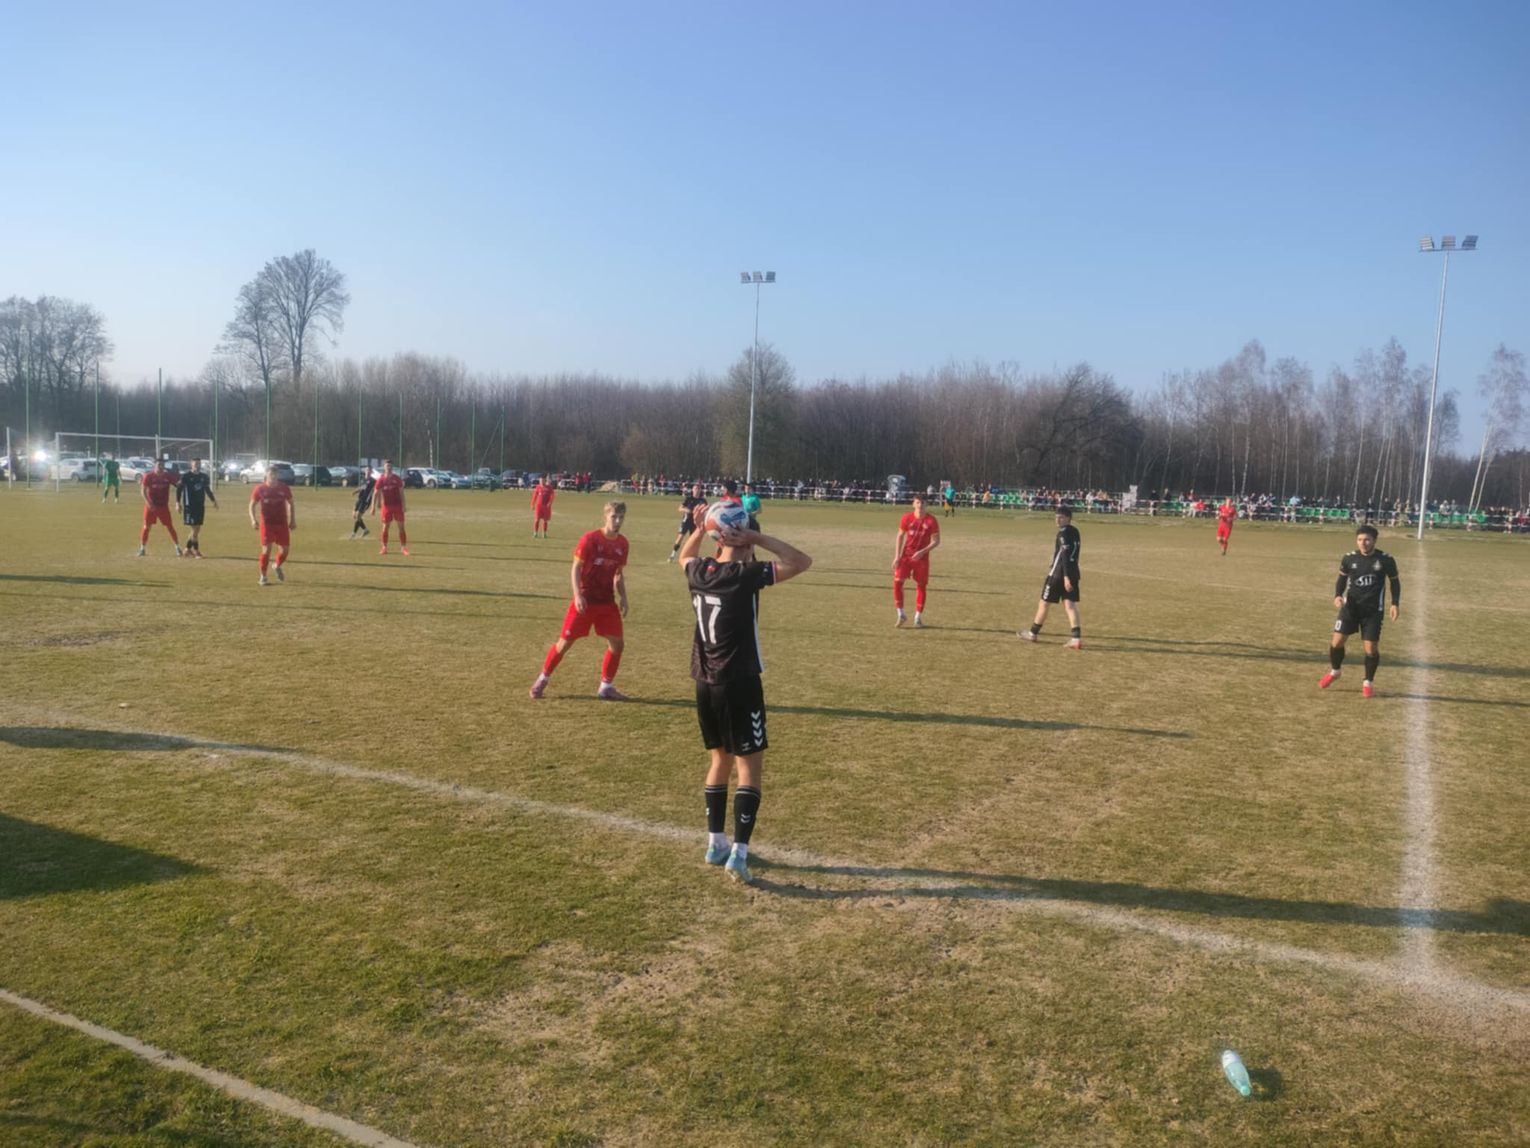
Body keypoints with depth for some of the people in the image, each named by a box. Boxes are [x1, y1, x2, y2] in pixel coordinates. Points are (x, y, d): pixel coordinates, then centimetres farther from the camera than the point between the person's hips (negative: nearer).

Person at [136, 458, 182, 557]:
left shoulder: (168, 476, 1)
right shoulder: (148, 476, -5)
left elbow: (178, 484, -1)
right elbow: (143, 491, -7)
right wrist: (148, 503, -19)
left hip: (163, 506, 1)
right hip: (151, 506, -1)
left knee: (170, 527, 2)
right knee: (146, 527, 3)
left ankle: (178, 548, 9)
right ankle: (142, 549, 13)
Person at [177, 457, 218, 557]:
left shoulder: (204, 477, 10)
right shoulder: (186, 476, -5)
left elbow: (207, 490, 20)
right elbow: (179, 489, -3)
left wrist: (213, 500, 11)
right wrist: (178, 503, -9)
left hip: (200, 505, 5)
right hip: (189, 506, -5)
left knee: (197, 529, 6)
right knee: (195, 529, -9)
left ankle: (188, 549, 18)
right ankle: (196, 551, -3)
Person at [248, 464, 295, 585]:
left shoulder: (284, 488, 0)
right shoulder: (260, 489, -5)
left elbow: (290, 504, 11)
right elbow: (252, 505, 3)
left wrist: (293, 520, 7)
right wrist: (253, 519, -11)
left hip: (282, 523, 2)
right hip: (266, 524, -2)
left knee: (285, 549, 4)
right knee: (266, 550, -8)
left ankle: (278, 566, 36)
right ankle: (263, 577, 4)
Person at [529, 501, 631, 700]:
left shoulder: (622, 543, 4)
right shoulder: (590, 539, -12)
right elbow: (575, 569, -11)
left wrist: (623, 598, 6)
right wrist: (578, 596, -21)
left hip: (607, 602, 5)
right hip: (585, 601, -5)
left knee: (617, 643, -2)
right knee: (565, 641, 1)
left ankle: (605, 687, 11)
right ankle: (543, 679, 20)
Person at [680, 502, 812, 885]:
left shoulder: (699, 572, 3)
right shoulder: (746, 575, -15)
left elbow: (685, 555, 29)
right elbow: (802, 562, -14)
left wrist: (699, 528, 13)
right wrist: (758, 537, -13)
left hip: (705, 683, 7)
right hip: (739, 685, -7)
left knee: (720, 760, 20)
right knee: (749, 767, 0)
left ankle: (715, 843, 26)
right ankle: (738, 852, -6)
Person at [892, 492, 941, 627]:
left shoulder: (932, 521, -8)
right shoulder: (906, 518, -4)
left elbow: (936, 541, -5)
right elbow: (900, 536, 3)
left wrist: (922, 552, -18)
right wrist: (897, 557, -3)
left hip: (922, 557, -1)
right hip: (906, 555, 1)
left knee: (921, 586, 4)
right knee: (897, 582, -10)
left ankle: (918, 617, 16)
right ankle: (900, 615, 2)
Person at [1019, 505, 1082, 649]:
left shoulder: (1063, 532, -14)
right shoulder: (1074, 531, 13)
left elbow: (1066, 555, -22)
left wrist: (1066, 576, -26)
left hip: (1059, 573, -8)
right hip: (1073, 572, 8)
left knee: (1044, 602, 7)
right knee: (1070, 604, 1)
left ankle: (1033, 633, 21)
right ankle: (1076, 638, -11)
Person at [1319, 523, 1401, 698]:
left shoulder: (1386, 560, -6)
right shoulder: (1349, 558, -3)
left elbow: (1394, 582, 6)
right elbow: (1342, 579, 10)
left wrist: (1395, 604, -4)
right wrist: (1338, 595, -8)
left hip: (1373, 610, -1)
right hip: (1351, 606, 2)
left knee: (1371, 648, -4)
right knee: (1337, 641, -3)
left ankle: (1368, 683, 17)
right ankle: (1334, 672, 25)